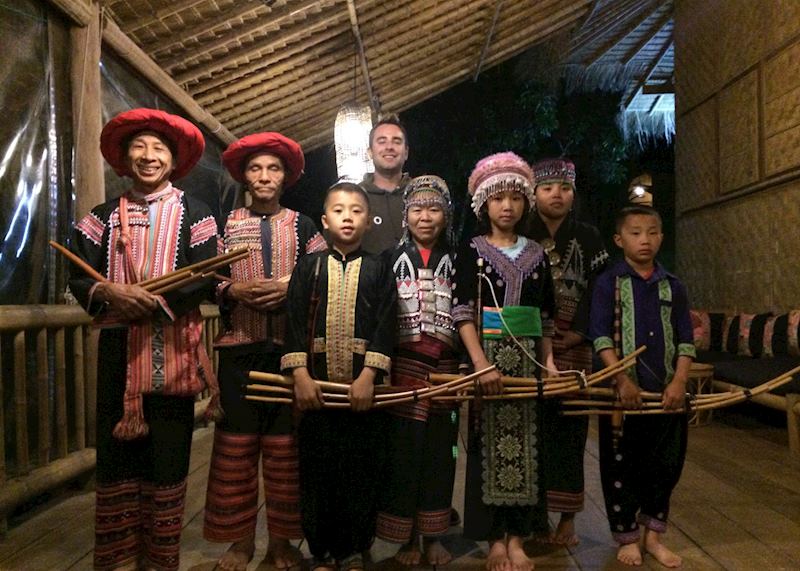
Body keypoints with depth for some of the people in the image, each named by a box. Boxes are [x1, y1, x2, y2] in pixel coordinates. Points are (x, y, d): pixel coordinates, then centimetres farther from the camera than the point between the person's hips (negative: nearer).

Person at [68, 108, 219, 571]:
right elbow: (79, 277, 7)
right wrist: (109, 294, -15)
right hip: (118, 347, 3)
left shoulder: (193, 212, 5)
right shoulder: (104, 216, 12)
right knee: (117, 449, 6)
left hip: (173, 347, -2)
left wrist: (157, 301, -18)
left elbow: (206, 278, -5)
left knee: (169, 451, 4)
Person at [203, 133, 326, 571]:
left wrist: (290, 288, -13)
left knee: (284, 447, 4)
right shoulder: (226, 224, 11)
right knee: (236, 445, 3)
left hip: (290, 347, 0)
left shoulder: (303, 226, 10)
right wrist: (234, 291, -11)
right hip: (239, 346, 1)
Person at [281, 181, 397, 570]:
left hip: (363, 386, 0)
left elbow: (385, 324, -5)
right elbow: (295, 320, -1)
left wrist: (368, 376, -14)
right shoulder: (309, 266, 7)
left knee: (362, 470, 6)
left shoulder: (378, 269, 4)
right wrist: (300, 374, -10)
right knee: (316, 470, 9)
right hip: (316, 384, 1)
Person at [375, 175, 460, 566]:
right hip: (404, 364, -1)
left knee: (439, 450, 8)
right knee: (404, 449, 2)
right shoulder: (393, 258, 4)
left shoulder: (455, 261, 8)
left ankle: (433, 536, 22)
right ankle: (407, 537, 18)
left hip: (445, 366, 2)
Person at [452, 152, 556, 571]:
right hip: (487, 354, -3)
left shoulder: (536, 254, 11)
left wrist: (548, 361, 2)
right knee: (490, 443, 0)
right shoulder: (471, 251, 1)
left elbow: (545, 316, 13)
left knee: (524, 442, 6)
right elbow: (462, 312, -8)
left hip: (528, 358, 3)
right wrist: (482, 363, -17)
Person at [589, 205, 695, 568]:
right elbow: (601, 336, -11)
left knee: (665, 464, 13)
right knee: (621, 467, 6)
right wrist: (622, 379, -19)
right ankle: (626, 538, 24)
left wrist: (679, 381, -7)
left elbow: (685, 339, 5)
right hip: (623, 391, -4)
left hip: (666, 393, 4)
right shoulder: (609, 283, -3)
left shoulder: (672, 286, 8)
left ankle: (653, 535, 31)